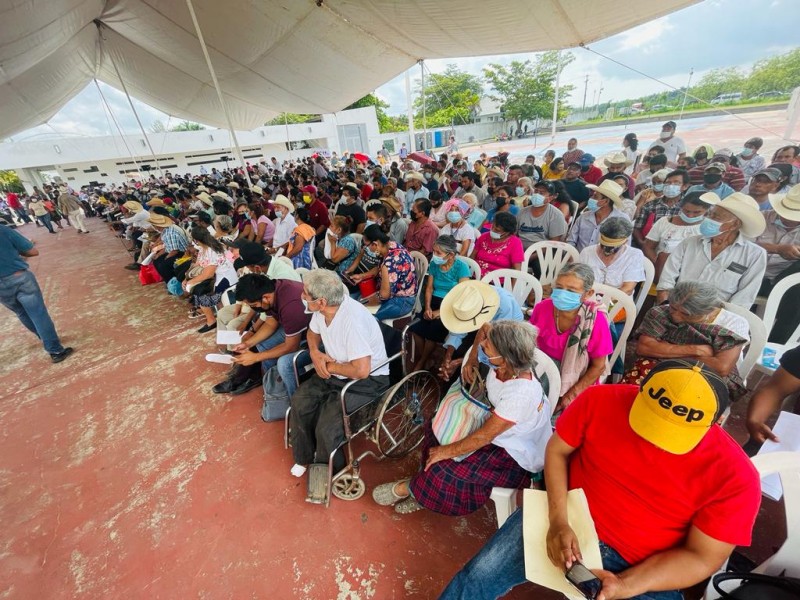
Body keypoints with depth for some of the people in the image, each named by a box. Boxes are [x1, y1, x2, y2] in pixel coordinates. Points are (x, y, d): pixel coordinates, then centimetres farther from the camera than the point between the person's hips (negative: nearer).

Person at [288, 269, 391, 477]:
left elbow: (361, 370, -35)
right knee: (299, 402, -3)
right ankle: (305, 456, 23)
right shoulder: (322, 309, -10)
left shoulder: (353, 319, -34)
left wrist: (330, 366, -18)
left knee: (327, 428, -17)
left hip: (367, 380, -7)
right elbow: (312, 332, 13)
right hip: (334, 371, 8)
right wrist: (315, 352, -9)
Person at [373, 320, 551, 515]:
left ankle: (410, 488, 13)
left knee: (446, 472, -17)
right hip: (496, 426, 8)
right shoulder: (504, 365, -18)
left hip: (516, 456, -8)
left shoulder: (521, 393, -37)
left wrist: (446, 451, -17)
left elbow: (484, 436, -28)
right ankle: (426, 478, 12)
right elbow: (485, 327, 2)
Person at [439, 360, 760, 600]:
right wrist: (558, 519, -18)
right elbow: (557, 450, -6)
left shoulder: (735, 476, -18)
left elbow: (702, 558, -10)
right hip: (568, 522, 0)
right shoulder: (600, 400, -17)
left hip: (642, 568, 1)